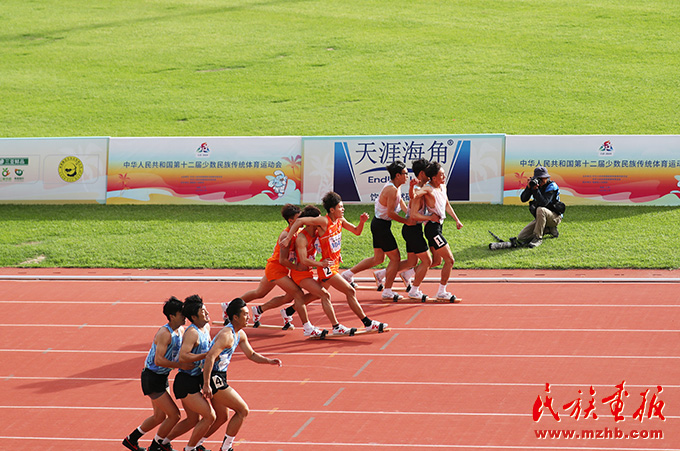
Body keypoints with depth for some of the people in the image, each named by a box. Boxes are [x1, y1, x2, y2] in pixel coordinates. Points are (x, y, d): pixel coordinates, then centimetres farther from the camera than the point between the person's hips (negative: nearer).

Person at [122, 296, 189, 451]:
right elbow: (159, 360, -30)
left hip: (162, 378, 9)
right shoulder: (164, 333, -24)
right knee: (174, 415, -7)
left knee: (160, 416, 19)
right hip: (152, 378, -9)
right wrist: (181, 365, -29)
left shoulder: (181, 330, 3)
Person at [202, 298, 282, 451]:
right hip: (214, 379, -10)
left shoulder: (240, 335, 10)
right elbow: (210, 357, -30)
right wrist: (206, 385, -32)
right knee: (242, 410, -6)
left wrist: (269, 361, 4)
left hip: (219, 378, 10)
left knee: (222, 417, 18)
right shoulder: (227, 335, -22)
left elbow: (251, 355, 21)